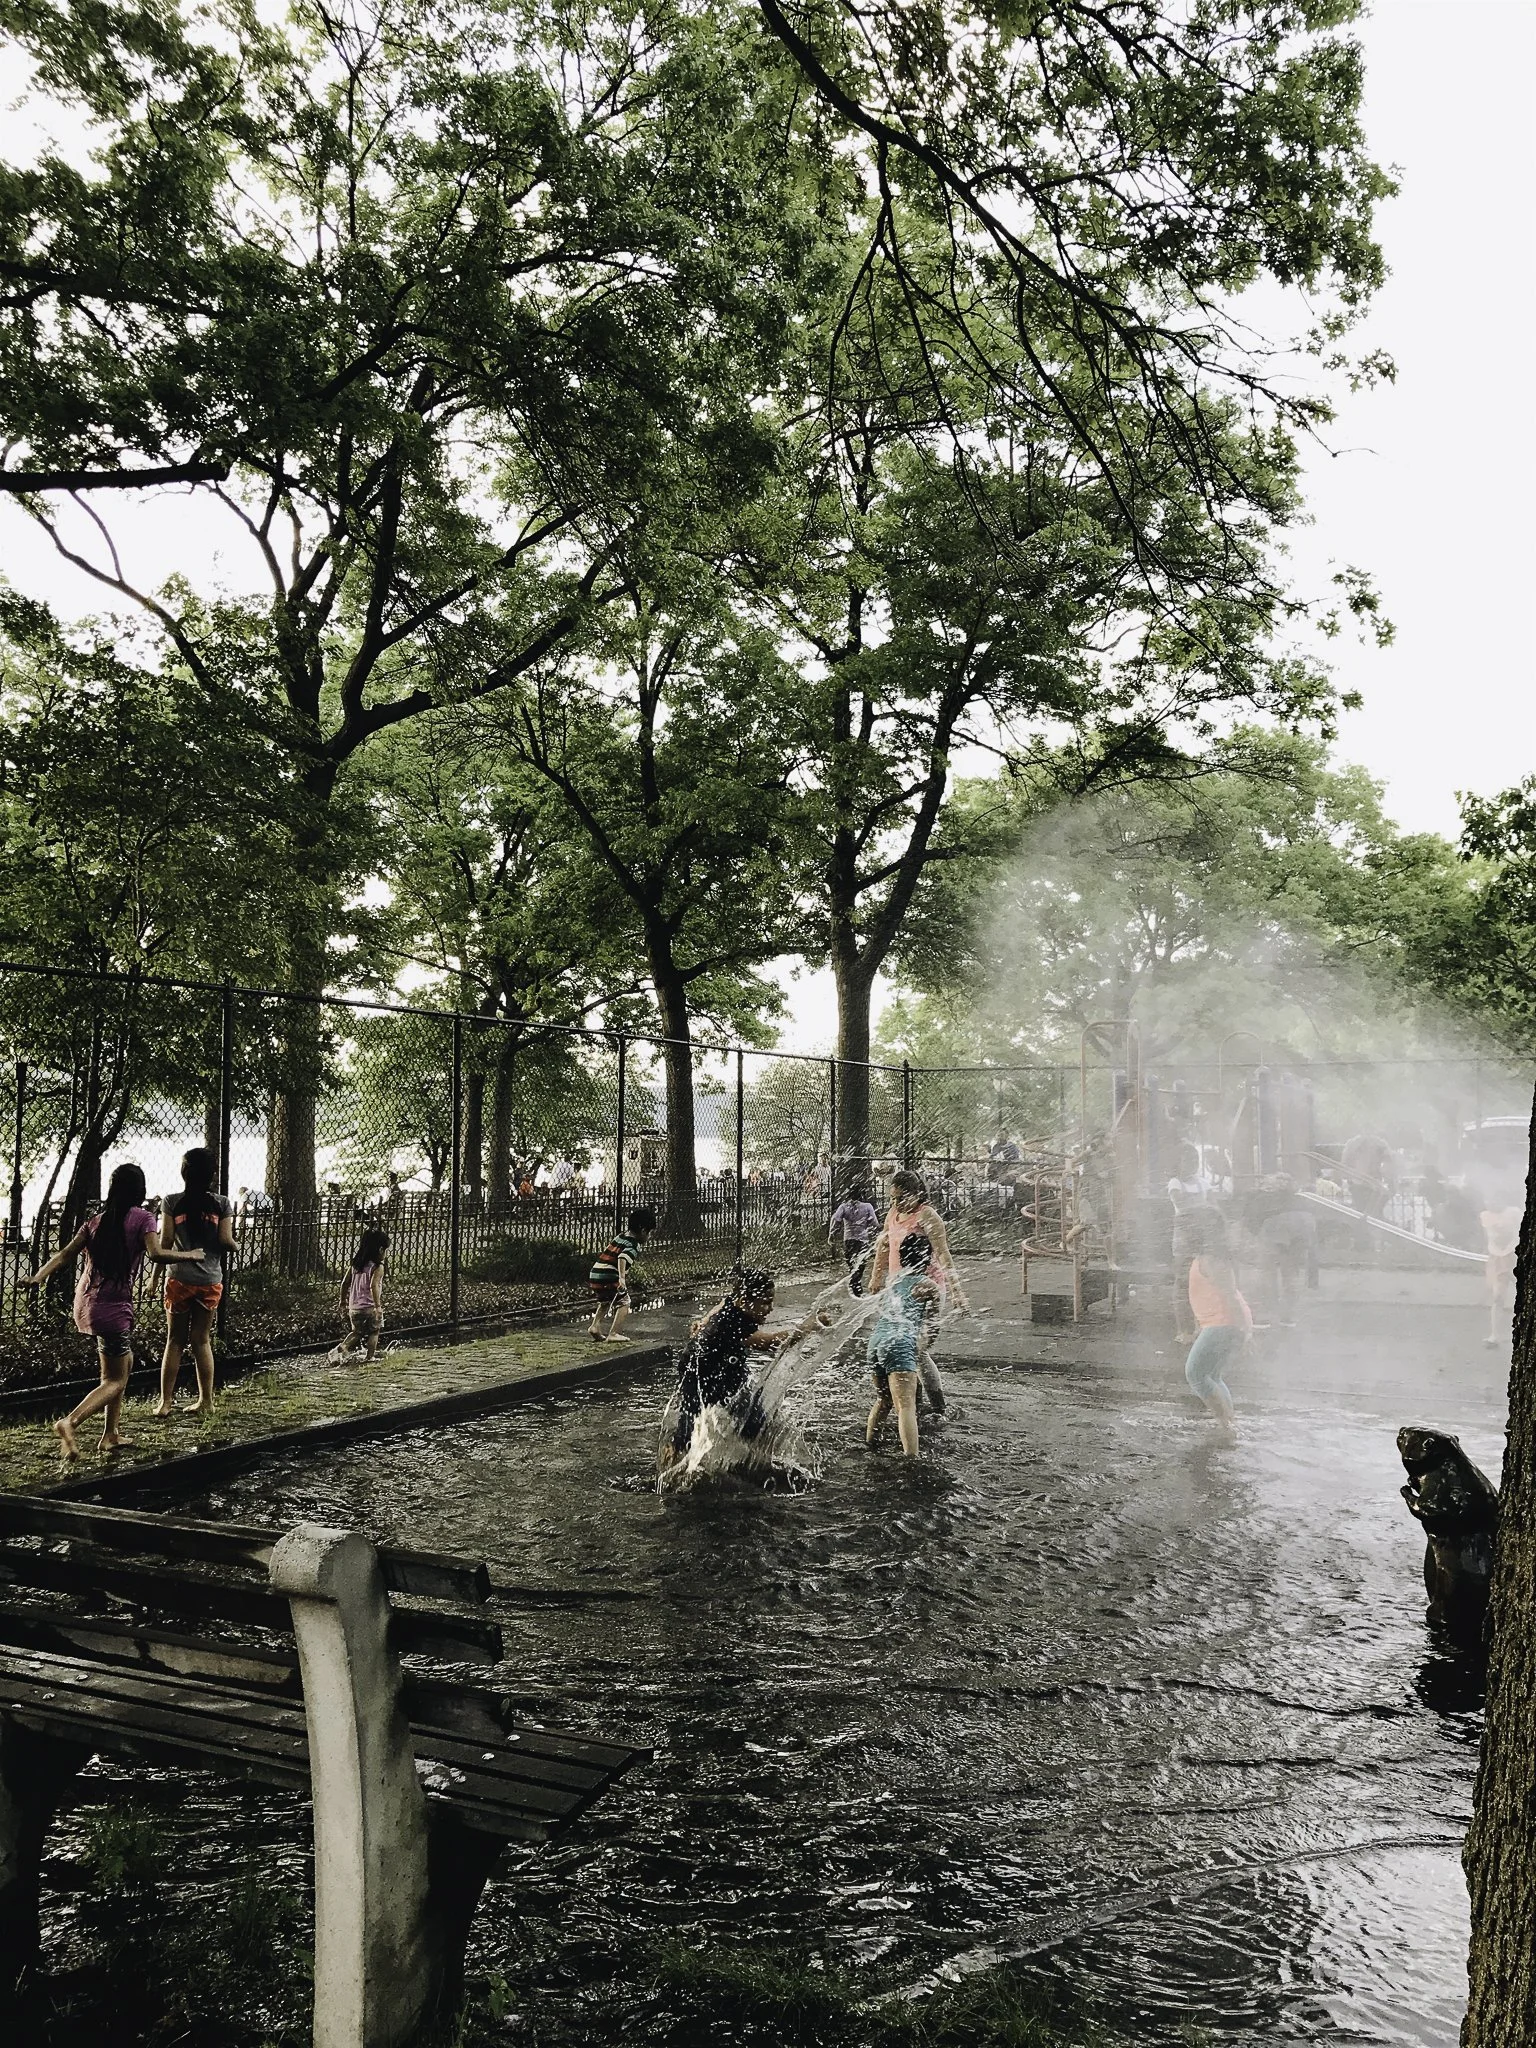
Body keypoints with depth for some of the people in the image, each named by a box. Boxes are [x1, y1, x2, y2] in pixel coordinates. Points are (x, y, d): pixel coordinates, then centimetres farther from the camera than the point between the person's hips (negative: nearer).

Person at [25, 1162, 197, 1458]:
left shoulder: (96, 1221, 11)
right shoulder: (143, 1219, -6)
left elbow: (64, 1254, 2)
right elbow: (156, 1255, -20)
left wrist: (39, 1277, -3)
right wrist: (189, 1255, -8)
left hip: (85, 1304, 7)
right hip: (113, 1306, -7)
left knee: (125, 1364, 23)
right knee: (115, 1380, 1)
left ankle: (111, 1434, 23)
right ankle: (69, 1422, -21)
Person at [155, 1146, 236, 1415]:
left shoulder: (172, 1202, -3)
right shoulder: (220, 1204, -2)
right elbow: (226, 1241, -5)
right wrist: (234, 1242, 17)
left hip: (179, 1279, -1)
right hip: (210, 1281, 1)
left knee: (175, 1341, 8)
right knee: (202, 1340, 11)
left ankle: (165, 1401, 9)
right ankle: (206, 1400, 15)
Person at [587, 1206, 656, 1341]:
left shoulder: (620, 1236, 17)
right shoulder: (634, 1245, -6)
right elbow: (622, 1258, -24)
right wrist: (622, 1278, -34)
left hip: (594, 1275, 8)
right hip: (609, 1278, -8)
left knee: (604, 1301, 30)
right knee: (624, 1303, 6)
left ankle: (595, 1326, 16)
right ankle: (613, 1334, -5)